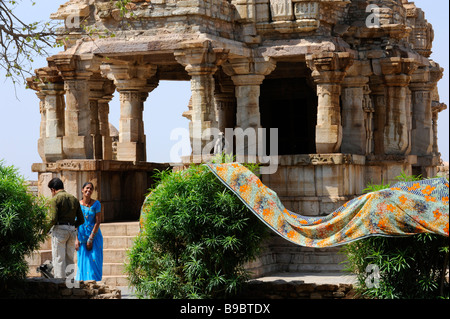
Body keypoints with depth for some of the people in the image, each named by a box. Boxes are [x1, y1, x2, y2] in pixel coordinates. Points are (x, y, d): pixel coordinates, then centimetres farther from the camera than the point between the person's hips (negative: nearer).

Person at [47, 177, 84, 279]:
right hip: (72, 231, 6)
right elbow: (81, 220, 12)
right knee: (70, 260, 10)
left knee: (58, 259, -4)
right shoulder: (74, 199, 15)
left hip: (59, 230, -6)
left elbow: (53, 219, -15)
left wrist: (46, 229, 1)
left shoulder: (55, 199, -5)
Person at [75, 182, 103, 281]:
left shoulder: (96, 204, -3)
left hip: (94, 236, -1)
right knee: (82, 261, 2)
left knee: (93, 261, -6)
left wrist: (90, 239, -11)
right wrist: (76, 239, -7)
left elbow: (98, 222, -6)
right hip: (81, 236, 1)